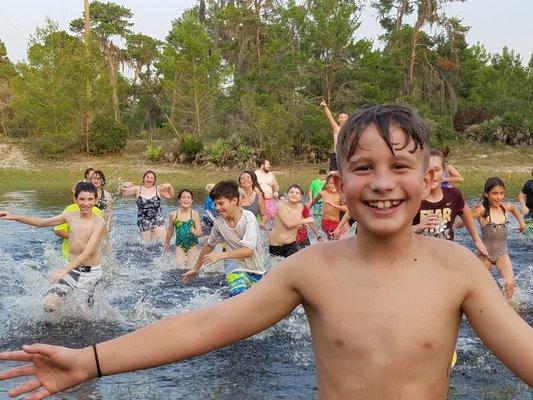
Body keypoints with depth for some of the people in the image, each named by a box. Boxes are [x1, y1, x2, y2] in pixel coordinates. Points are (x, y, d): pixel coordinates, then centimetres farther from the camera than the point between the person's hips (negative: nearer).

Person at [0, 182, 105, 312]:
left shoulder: (98, 222, -18)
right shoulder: (70, 217, -1)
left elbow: (87, 252, -26)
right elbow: (41, 222, 12)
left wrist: (63, 271, -35)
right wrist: (13, 217, 5)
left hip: (91, 273, -3)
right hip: (71, 269, 4)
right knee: (49, 304, -12)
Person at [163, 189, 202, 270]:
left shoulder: (195, 214, -9)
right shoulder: (173, 215, -6)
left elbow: (200, 233, -7)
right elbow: (170, 230, 10)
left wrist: (195, 232, -30)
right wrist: (166, 244, 22)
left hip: (193, 245, 0)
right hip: (180, 245, 1)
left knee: (191, 267, -1)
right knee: (180, 267, -8)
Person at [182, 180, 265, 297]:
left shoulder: (248, 218, -17)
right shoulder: (219, 224, -3)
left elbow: (248, 251, -24)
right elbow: (209, 245, 16)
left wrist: (220, 255, -26)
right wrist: (196, 268, 25)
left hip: (255, 271, 0)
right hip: (235, 267, 0)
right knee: (238, 294, -30)